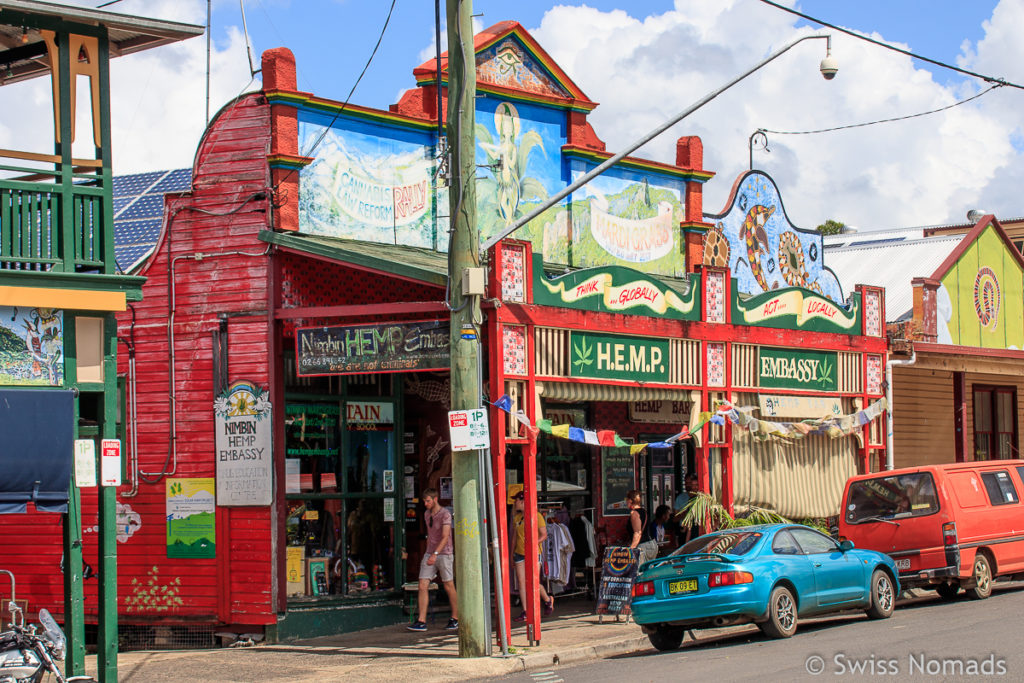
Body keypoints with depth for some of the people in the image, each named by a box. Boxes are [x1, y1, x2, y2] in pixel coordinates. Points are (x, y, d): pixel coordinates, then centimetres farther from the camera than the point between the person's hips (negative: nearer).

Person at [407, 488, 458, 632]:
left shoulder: (445, 514, -11)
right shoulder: (427, 514, 12)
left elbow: (445, 537, -19)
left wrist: (435, 554, -28)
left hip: (444, 554, -6)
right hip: (430, 554, 6)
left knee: (449, 587, 3)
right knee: (423, 586, -5)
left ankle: (455, 619, 16)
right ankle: (421, 622, -8)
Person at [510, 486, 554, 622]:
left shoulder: (537, 516, -7)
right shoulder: (517, 518, 12)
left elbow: (544, 535, -8)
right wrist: (512, 552, 17)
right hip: (520, 554, 6)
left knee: (534, 583, -5)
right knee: (521, 582, -3)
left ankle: (548, 600, 25)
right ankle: (525, 612, -1)